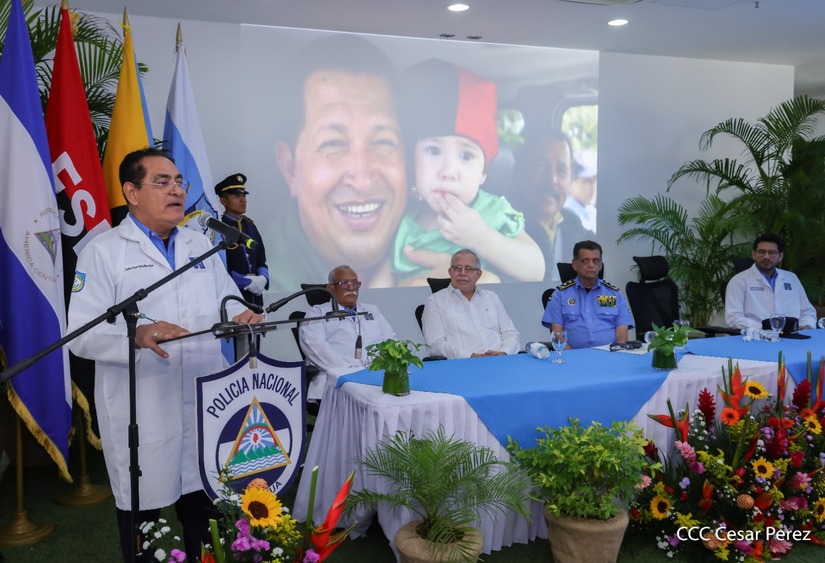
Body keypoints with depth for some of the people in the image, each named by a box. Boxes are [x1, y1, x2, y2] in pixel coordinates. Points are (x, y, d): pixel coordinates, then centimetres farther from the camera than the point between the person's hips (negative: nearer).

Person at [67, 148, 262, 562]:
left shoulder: (200, 246, 14)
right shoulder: (102, 252, -4)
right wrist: (138, 335, -29)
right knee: (142, 514, 9)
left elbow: (226, 304, 17)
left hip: (206, 404, 5)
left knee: (206, 510, 14)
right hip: (142, 415, -4)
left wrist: (240, 317, -7)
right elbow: (82, 334, -11)